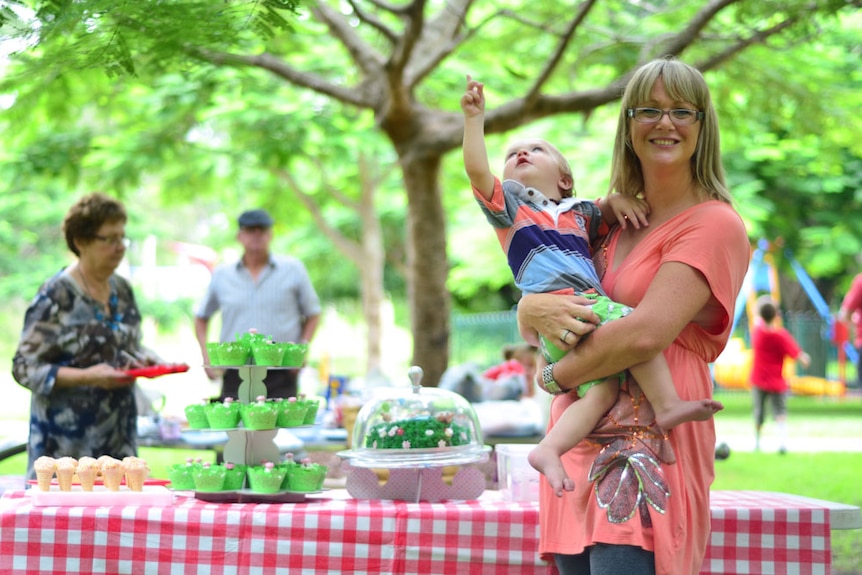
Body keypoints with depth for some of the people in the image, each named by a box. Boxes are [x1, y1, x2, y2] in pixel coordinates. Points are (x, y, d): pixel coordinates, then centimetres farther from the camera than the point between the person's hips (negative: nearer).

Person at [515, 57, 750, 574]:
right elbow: (527, 315, 16)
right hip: (580, 437, 7)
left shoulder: (714, 224, -4)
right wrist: (535, 310, -8)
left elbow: (646, 333, -17)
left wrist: (556, 376, -3)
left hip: (648, 440, -7)